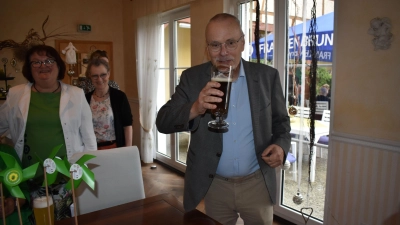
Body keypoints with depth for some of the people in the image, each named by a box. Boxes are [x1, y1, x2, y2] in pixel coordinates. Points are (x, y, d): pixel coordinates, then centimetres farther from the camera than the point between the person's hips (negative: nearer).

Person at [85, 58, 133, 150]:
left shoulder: (119, 96, -7)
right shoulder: (86, 99, 2)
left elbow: (127, 124, -7)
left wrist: (128, 149, -10)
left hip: (116, 147, -2)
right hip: (93, 149, 3)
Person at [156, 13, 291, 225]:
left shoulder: (267, 76, -3)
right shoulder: (192, 78, -6)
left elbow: (281, 122, 6)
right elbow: (163, 122, -13)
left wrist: (281, 146, -15)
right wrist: (195, 108, -32)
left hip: (257, 183, 1)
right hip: (212, 186, 0)